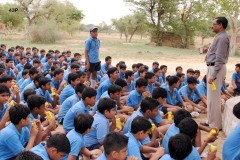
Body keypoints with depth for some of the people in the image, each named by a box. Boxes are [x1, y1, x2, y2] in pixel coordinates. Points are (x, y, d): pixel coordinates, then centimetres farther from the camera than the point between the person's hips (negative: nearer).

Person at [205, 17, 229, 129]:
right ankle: (212, 121, 27)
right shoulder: (219, 37, 16)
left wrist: (213, 74, -24)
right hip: (213, 67, 11)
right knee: (211, 97, 16)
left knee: (213, 97, -6)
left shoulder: (222, 38, -15)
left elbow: (219, 58, -21)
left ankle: (215, 125, 2)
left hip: (216, 68, -11)